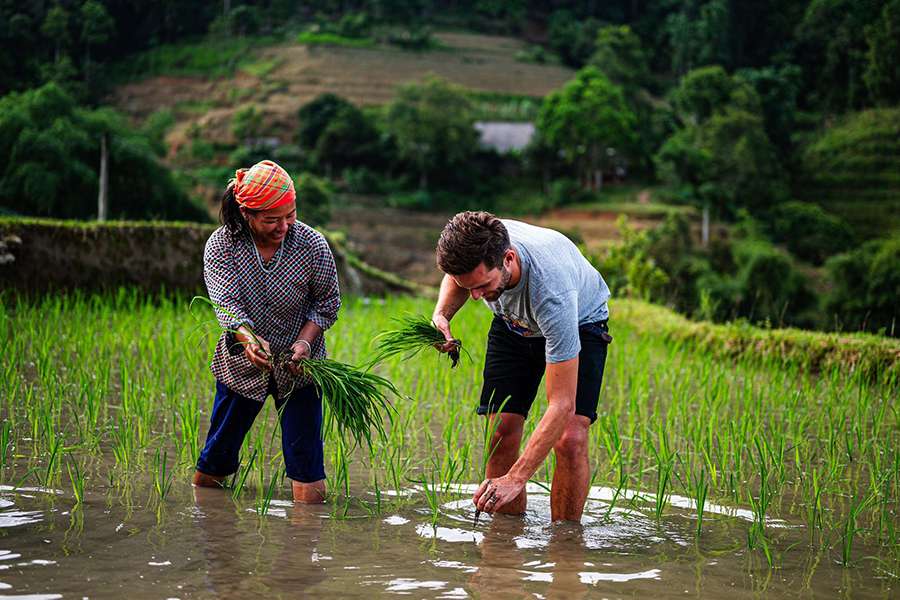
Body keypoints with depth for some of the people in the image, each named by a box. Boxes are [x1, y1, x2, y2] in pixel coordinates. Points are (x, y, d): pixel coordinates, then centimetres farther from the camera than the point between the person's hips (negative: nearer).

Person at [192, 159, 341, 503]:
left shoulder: (313, 245, -14)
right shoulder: (220, 246, -14)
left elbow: (327, 303, -3)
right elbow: (226, 303, -25)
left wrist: (304, 342, -20)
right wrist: (248, 338, -45)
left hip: (299, 363, -1)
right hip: (241, 362, 1)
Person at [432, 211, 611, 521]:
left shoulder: (552, 292, -46)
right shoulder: (474, 246, -32)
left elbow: (563, 404, -44)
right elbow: (456, 277, -1)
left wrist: (515, 479, -49)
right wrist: (441, 314, -23)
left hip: (579, 324, -4)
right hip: (514, 323, 4)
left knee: (570, 439, -22)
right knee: (502, 432, -10)